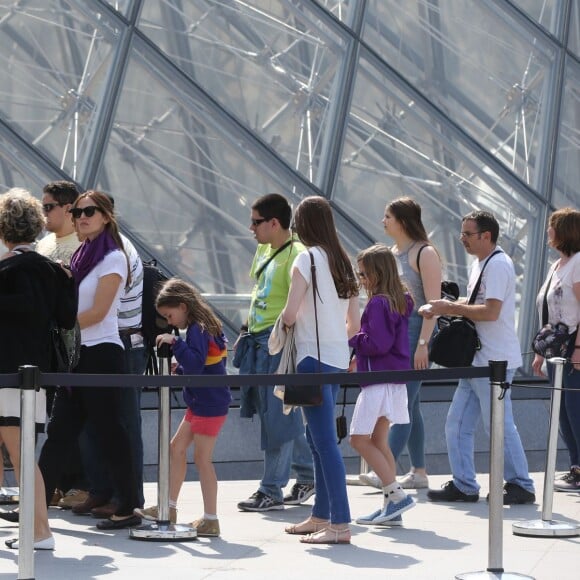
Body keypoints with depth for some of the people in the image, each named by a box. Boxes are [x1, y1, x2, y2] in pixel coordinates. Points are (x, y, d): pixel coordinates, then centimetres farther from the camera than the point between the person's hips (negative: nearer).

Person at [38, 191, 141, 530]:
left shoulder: (112, 258, -8)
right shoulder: (83, 255, 17)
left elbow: (97, 312, -15)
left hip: (101, 353, -8)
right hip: (78, 354, 8)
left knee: (110, 431, -5)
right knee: (60, 431, 9)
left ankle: (129, 508, 1)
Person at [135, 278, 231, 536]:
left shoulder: (198, 330, -17)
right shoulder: (200, 328, 13)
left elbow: (196, 364, -31)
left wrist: (175, 343, -31)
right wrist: (179, 369, 8)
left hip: (210, 405, -11)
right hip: (199, 403, 11)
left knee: (202, 458, -7)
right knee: (177, 447, 15)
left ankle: (210, 520, -3)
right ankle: (169, 508, 22)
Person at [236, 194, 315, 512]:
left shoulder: (295, 255, -15)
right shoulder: (264, 250, 14)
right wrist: (245, 330, 21)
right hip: (257, 340, 9)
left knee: (276, 415, -5)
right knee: (277, 413, 14)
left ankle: (272, 491, 1)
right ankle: (309, 472, 26)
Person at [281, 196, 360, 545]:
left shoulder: (308, 258, -10)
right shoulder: (343, 261, 12)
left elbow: (289, 315, -14)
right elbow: (355, 324, 13)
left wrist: (284, 319, 8)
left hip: (315, 357, -8)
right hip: (338, 358, 8)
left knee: (325, 441, -9)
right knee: (319, 439, 17)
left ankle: (341, 524, -12)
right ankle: (321, 516, 23)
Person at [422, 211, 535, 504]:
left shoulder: (498, 264, -16)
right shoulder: (480, 263, 16)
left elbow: (491, 312, -23)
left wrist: (450, 308, -16)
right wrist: (443, 308, 5)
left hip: (494, 361, -10)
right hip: (477, 359, 10)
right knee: (457, 423, 8)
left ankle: (521, 485, 5)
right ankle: (463, 485, 13)